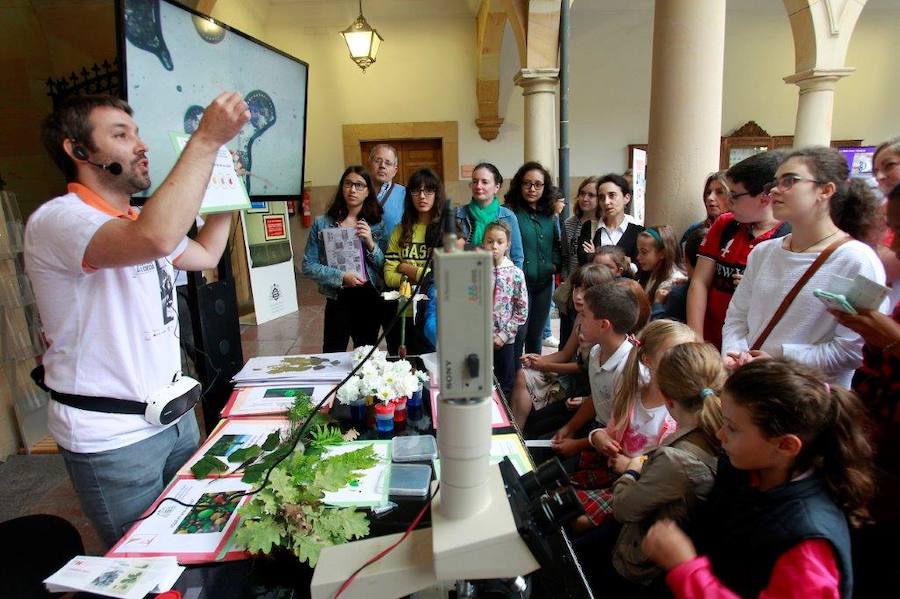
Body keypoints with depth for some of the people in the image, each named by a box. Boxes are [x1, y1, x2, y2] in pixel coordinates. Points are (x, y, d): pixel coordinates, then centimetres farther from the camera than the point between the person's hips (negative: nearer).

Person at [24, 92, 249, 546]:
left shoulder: (139, 220, 11)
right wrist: (207, 139, -33)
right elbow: (156, 239, -40)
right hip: (111, 435, -8)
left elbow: (205, 254, 25)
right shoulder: (57, 219, -19)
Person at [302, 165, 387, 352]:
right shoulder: (322, 223, -2)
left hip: (370, 300, 2)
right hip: (338, 301, -2)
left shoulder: (377, 224, 3)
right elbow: (309, 266, -4)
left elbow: (385, 267, 1)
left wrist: (371, 243, -14)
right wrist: (341, 277, -16)